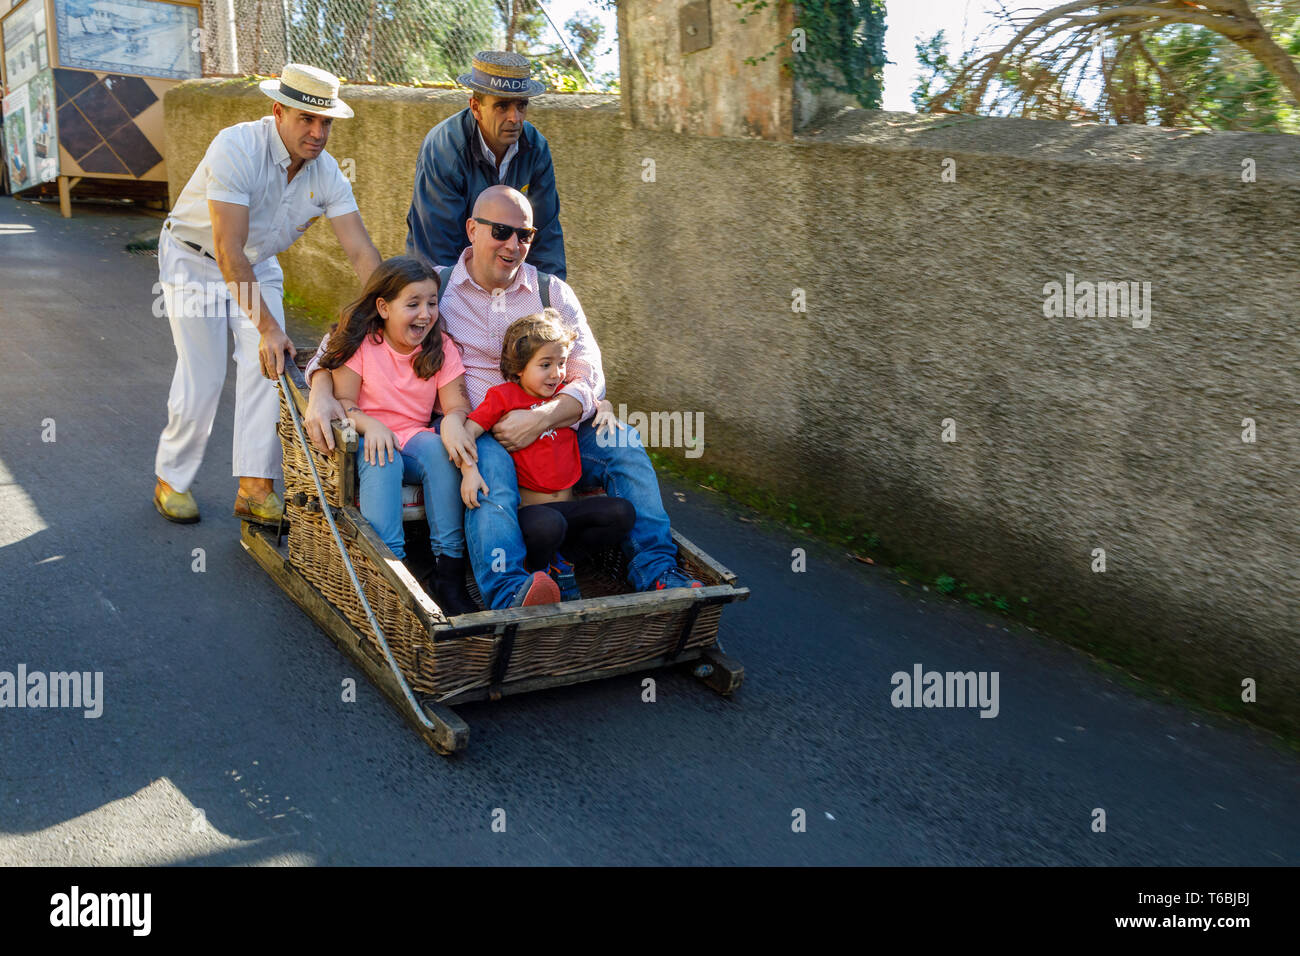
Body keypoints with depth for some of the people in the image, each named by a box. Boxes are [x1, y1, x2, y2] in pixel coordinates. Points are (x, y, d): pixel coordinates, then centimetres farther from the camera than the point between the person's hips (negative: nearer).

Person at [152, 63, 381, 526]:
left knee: (268, 363, -13)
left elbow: (362, 250, -18)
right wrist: (268, 327, -40)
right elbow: (228, 250, -37)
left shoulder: (327, 174, -15)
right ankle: (171, 480, 14)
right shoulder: (236, 148, -32)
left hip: (258, 265, 4)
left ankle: (255, 488, -8)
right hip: (194, 260, -4)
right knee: (202, 375, -8)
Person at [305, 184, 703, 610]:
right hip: (468, 427, -2)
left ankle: (654, 570, -20)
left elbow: (589, 378, 2)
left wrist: (542, 418, -19)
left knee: (622, 444, -21)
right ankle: (509, 591, -51)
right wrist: (321, 393, -16)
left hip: (550, 427, 3)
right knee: (492, 469, -37)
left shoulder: (552, 292, 11)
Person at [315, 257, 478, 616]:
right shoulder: (360, 343, -3)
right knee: (383, 461, -36)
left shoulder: (441, 347, 4)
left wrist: (453, 421, -29)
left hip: (417, 439, 2)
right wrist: (370, 425, -28)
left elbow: (457, 404, -4)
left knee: (438, 447, -31)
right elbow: (343, 401, -6)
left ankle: (448, 572, -29)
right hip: (371, 441, -2)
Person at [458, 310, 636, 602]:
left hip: (568, 506, 6)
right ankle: (536, 572, -2)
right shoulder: (503, 396, -1)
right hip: (527, 508, -5)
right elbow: (467, 432, -9)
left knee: (622, 512, -17)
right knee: (548, 524, -38)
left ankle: (563, 561, 3)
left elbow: (598, 403, 33)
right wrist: (469, 470, -26)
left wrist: (605, 410, 9)